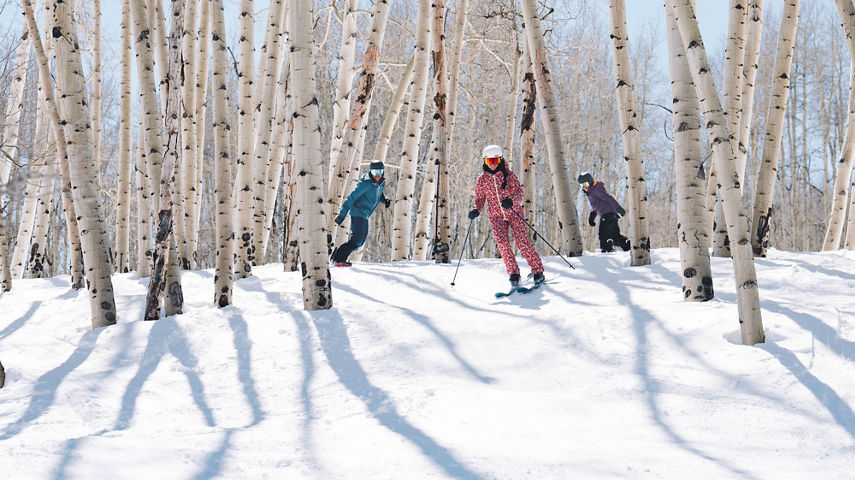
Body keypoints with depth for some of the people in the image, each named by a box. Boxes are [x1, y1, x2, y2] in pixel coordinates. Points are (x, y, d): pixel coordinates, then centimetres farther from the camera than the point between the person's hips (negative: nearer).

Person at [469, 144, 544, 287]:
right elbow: (480, 199, 12)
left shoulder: (509, 175, -3)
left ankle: (538, 271, -1)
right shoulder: (481, 180, 4)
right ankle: (513, 274, -7)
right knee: (503, 243, -16)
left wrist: (511, 201, -28)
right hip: (496, 217, 2)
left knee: (522, 242, -11)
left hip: (514, 213, -2)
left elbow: (519, 193, -7)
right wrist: (476, 210, -9)